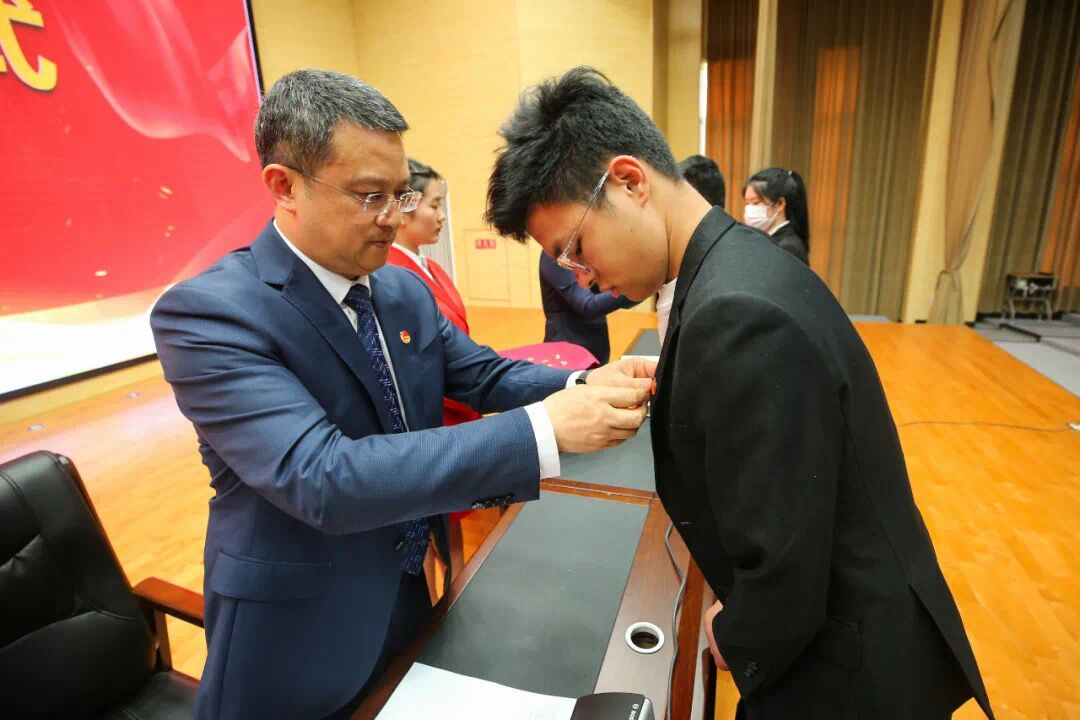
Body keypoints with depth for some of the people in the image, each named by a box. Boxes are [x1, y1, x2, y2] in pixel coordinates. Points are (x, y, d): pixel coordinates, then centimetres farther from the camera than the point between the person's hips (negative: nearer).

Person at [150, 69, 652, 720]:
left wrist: (581, 388, -21)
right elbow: (322, 480, -35)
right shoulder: (208, 311, -24)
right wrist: (545, 430, -39)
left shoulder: (404, 290, -2)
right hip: (302, 631, -5)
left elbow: (483, 375, 0)